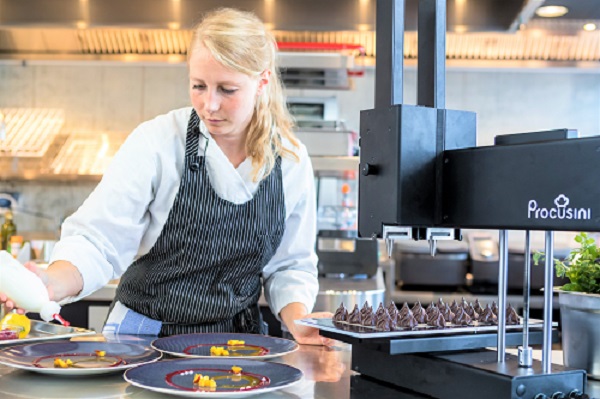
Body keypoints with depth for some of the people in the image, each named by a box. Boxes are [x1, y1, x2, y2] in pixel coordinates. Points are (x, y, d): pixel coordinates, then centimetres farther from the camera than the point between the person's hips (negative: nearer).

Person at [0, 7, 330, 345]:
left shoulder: (292, 162, 1)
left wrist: (298, 320, -8)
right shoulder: (157, 142, -7)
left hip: (236, 343, 3)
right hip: (145, 335, -2)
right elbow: (98, 240, -12)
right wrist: (51, 283, -31)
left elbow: (290, 265, 10)